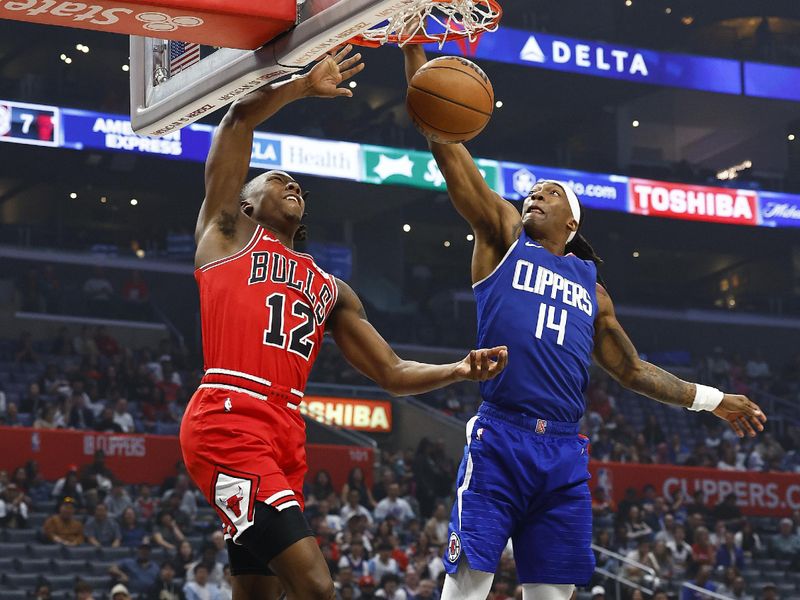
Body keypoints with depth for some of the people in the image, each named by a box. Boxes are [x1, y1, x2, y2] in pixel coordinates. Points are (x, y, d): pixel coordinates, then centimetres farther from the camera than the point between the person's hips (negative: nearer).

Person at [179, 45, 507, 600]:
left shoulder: (331, 290, 28)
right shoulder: (228, 232, 14)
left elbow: (393, 374, 22)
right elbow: (241, 117, 6)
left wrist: (461, 371, 7)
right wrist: (307, 85, 11)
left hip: (287, 435, 7)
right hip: (227, 424, -7)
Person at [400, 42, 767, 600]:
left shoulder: (589, 282, 23)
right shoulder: (503, 237, 13)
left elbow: (632, 369, 30)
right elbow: (445, 144, 5)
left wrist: (711, 399, 29)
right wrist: (414, 51, -2)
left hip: (563, 451, 4)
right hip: (500, 436, -4)